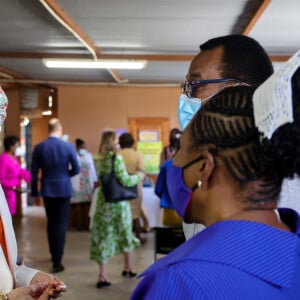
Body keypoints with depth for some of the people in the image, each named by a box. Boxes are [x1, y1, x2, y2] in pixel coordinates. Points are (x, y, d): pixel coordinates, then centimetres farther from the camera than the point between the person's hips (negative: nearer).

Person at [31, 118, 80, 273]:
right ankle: (57, 261, -3)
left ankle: (54, 253, 32)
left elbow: (34, 172, -2)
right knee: (61, 224, 1)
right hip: (63, 189, -2)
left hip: (47, 190, 2)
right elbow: (76, 169, -4)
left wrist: (34, 191, 7)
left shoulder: (39, 147, -4)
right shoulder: (68, 146, -8)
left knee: (51, 222, 19)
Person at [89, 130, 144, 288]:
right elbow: (124, 181, -17)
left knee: (103, 236, 4)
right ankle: (127, 268, 31)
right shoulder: (116, 158, -15)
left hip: (103, 201, 4)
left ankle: (102, 275, -1)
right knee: (123, 233, 15)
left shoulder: (98, 159, 4)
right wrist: (138, 177, 0)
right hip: (118, 202, -4)